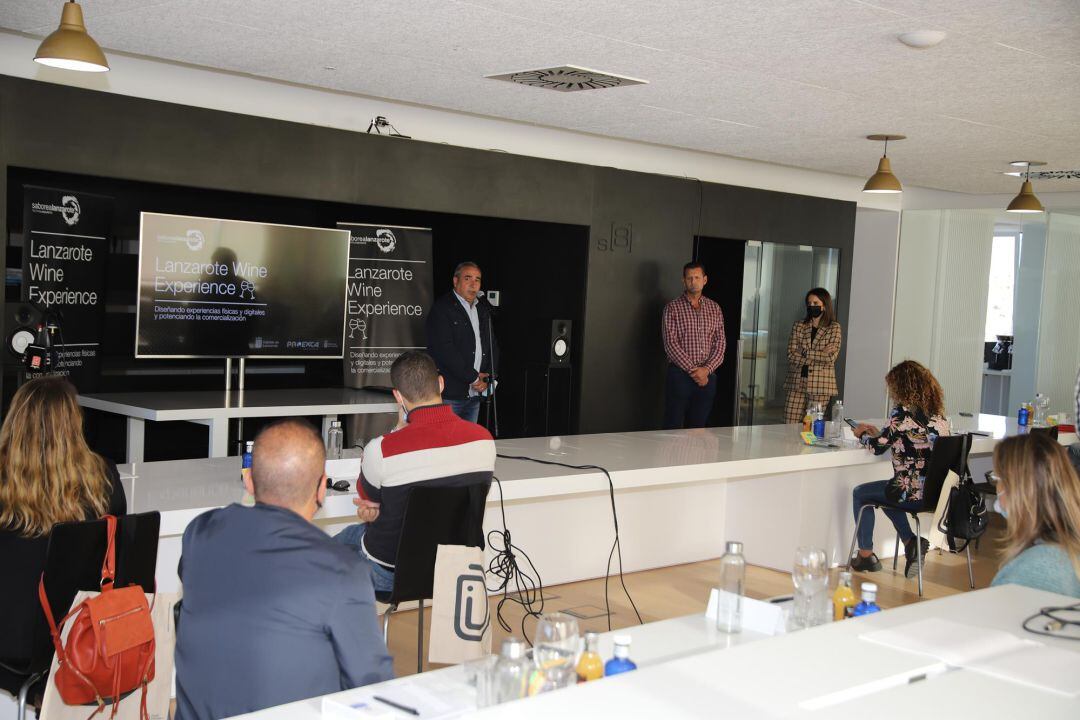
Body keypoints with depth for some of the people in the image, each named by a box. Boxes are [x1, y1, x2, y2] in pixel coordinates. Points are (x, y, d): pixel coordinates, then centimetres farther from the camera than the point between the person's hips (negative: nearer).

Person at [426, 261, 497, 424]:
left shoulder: (483, 310, 17)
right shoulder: (441, 308, -7)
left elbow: (493, 346, 19)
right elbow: (444, 349, -16)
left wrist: (486, 376, 1)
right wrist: (474, 378, -13)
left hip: (474, 395, 7)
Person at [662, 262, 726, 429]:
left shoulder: (715, 309, 11)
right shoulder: (673, 308, 0)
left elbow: (720, 343, 5)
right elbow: (670, 344, -8)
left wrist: (706, 369, -10)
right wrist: (693, 370, -14)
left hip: (707, 376, 3)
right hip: (680, 374, -3)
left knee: (698, 427, 7)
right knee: (673, 427, -3)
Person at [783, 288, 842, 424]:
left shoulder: (834, 328, 1)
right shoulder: (799, 325, 9)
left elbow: (831, 357, -10)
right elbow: (791, 354, -2)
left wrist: (805, 353, -9)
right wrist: (819, 355, -10)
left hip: (820, 383, -3)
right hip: (797, 382, 3)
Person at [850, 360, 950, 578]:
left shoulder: (902, 413, -15)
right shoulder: (937, 413, 9)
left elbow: (878, 447, -8)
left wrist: (862, 435, 13)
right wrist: (878, 432, 27)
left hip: (914, 494, -8)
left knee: (859, 493, 19)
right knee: (888, 492, 35)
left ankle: (866, 555, 24)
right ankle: (911, 542, 18)